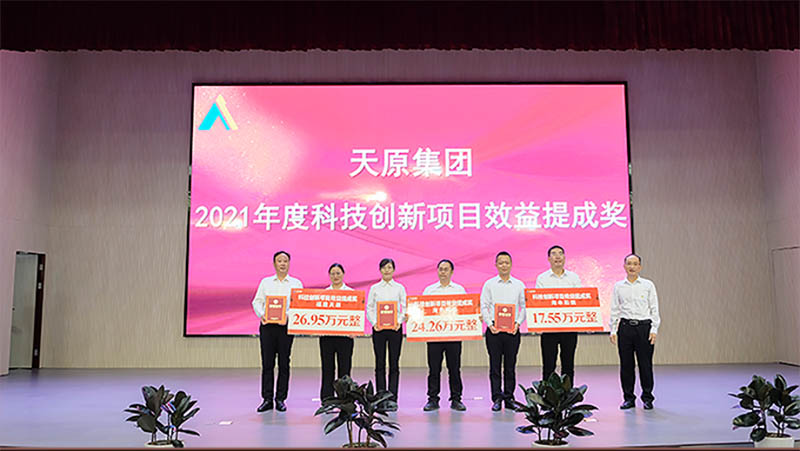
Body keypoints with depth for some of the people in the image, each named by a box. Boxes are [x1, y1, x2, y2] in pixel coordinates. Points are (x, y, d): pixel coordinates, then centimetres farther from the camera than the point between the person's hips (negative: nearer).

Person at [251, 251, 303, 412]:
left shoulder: (296, 283, 9)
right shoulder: (265, 282, 15)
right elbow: (257, 301, 8)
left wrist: (288, 315, -18)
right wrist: (261, 314, -12)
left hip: (286, 326, -1)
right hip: (267, 325, 1)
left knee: (284, 364, 1)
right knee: (267, 363, 1)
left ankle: (280, 399, 9)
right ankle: (267, 399, 8)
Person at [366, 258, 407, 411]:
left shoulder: (399, 288, 7)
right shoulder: (374, 288, 8)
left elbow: (405, 308, 4)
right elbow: (369, 308, 5)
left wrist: (399, 321, -12)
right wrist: (374, 322, -11)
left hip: (395, 328, 0)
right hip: (378, 328, 0)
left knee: (394, 364, 0)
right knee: (380, 364, 2)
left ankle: (392, 399, 5)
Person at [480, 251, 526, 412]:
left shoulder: (519, 285, 9)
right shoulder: (489, 284, 7)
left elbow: (524, 307, 8)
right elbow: (484, 306, 4)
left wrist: (517, 323, -7)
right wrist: (489, 324, -9)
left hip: (512, 330, 1)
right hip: (494, 329, -1)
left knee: (510, 366, 4)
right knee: (495, 365, 0)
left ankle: (509, 397, 12)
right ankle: (497, 398, 5)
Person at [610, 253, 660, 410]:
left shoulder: (648, 285, 5)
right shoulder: (618, 286, 9)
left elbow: (654, 309, 4)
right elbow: (614, 310, 10)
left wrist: (654, 330, -5)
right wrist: (613, 330, 3)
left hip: (644, 326, -1)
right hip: (625, 327, 2)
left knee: (645, 364, 0)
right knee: (626, 364, 3)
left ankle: (647, 398, 14)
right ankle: (628, 398, 14)